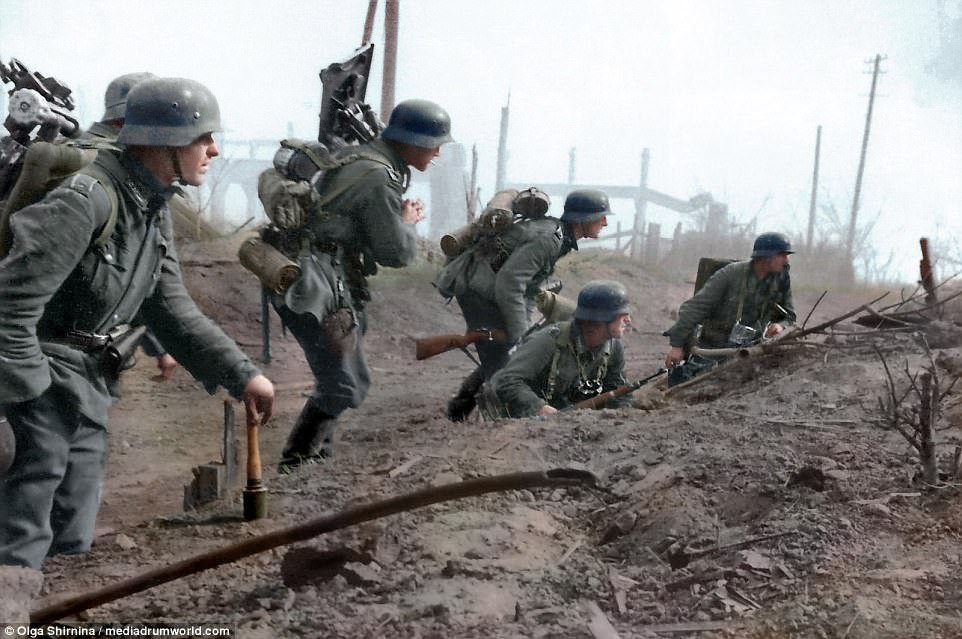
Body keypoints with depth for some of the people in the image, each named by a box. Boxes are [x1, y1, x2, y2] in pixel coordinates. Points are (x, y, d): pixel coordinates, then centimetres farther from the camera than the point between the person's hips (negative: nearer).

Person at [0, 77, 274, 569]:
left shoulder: (153, 209, 5)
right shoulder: (88, 198, -25)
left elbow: (171, 308, 9)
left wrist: (241, 374, 3)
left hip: (87, 389, 9)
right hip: (43, 381, -9)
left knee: (72, 538, 17)